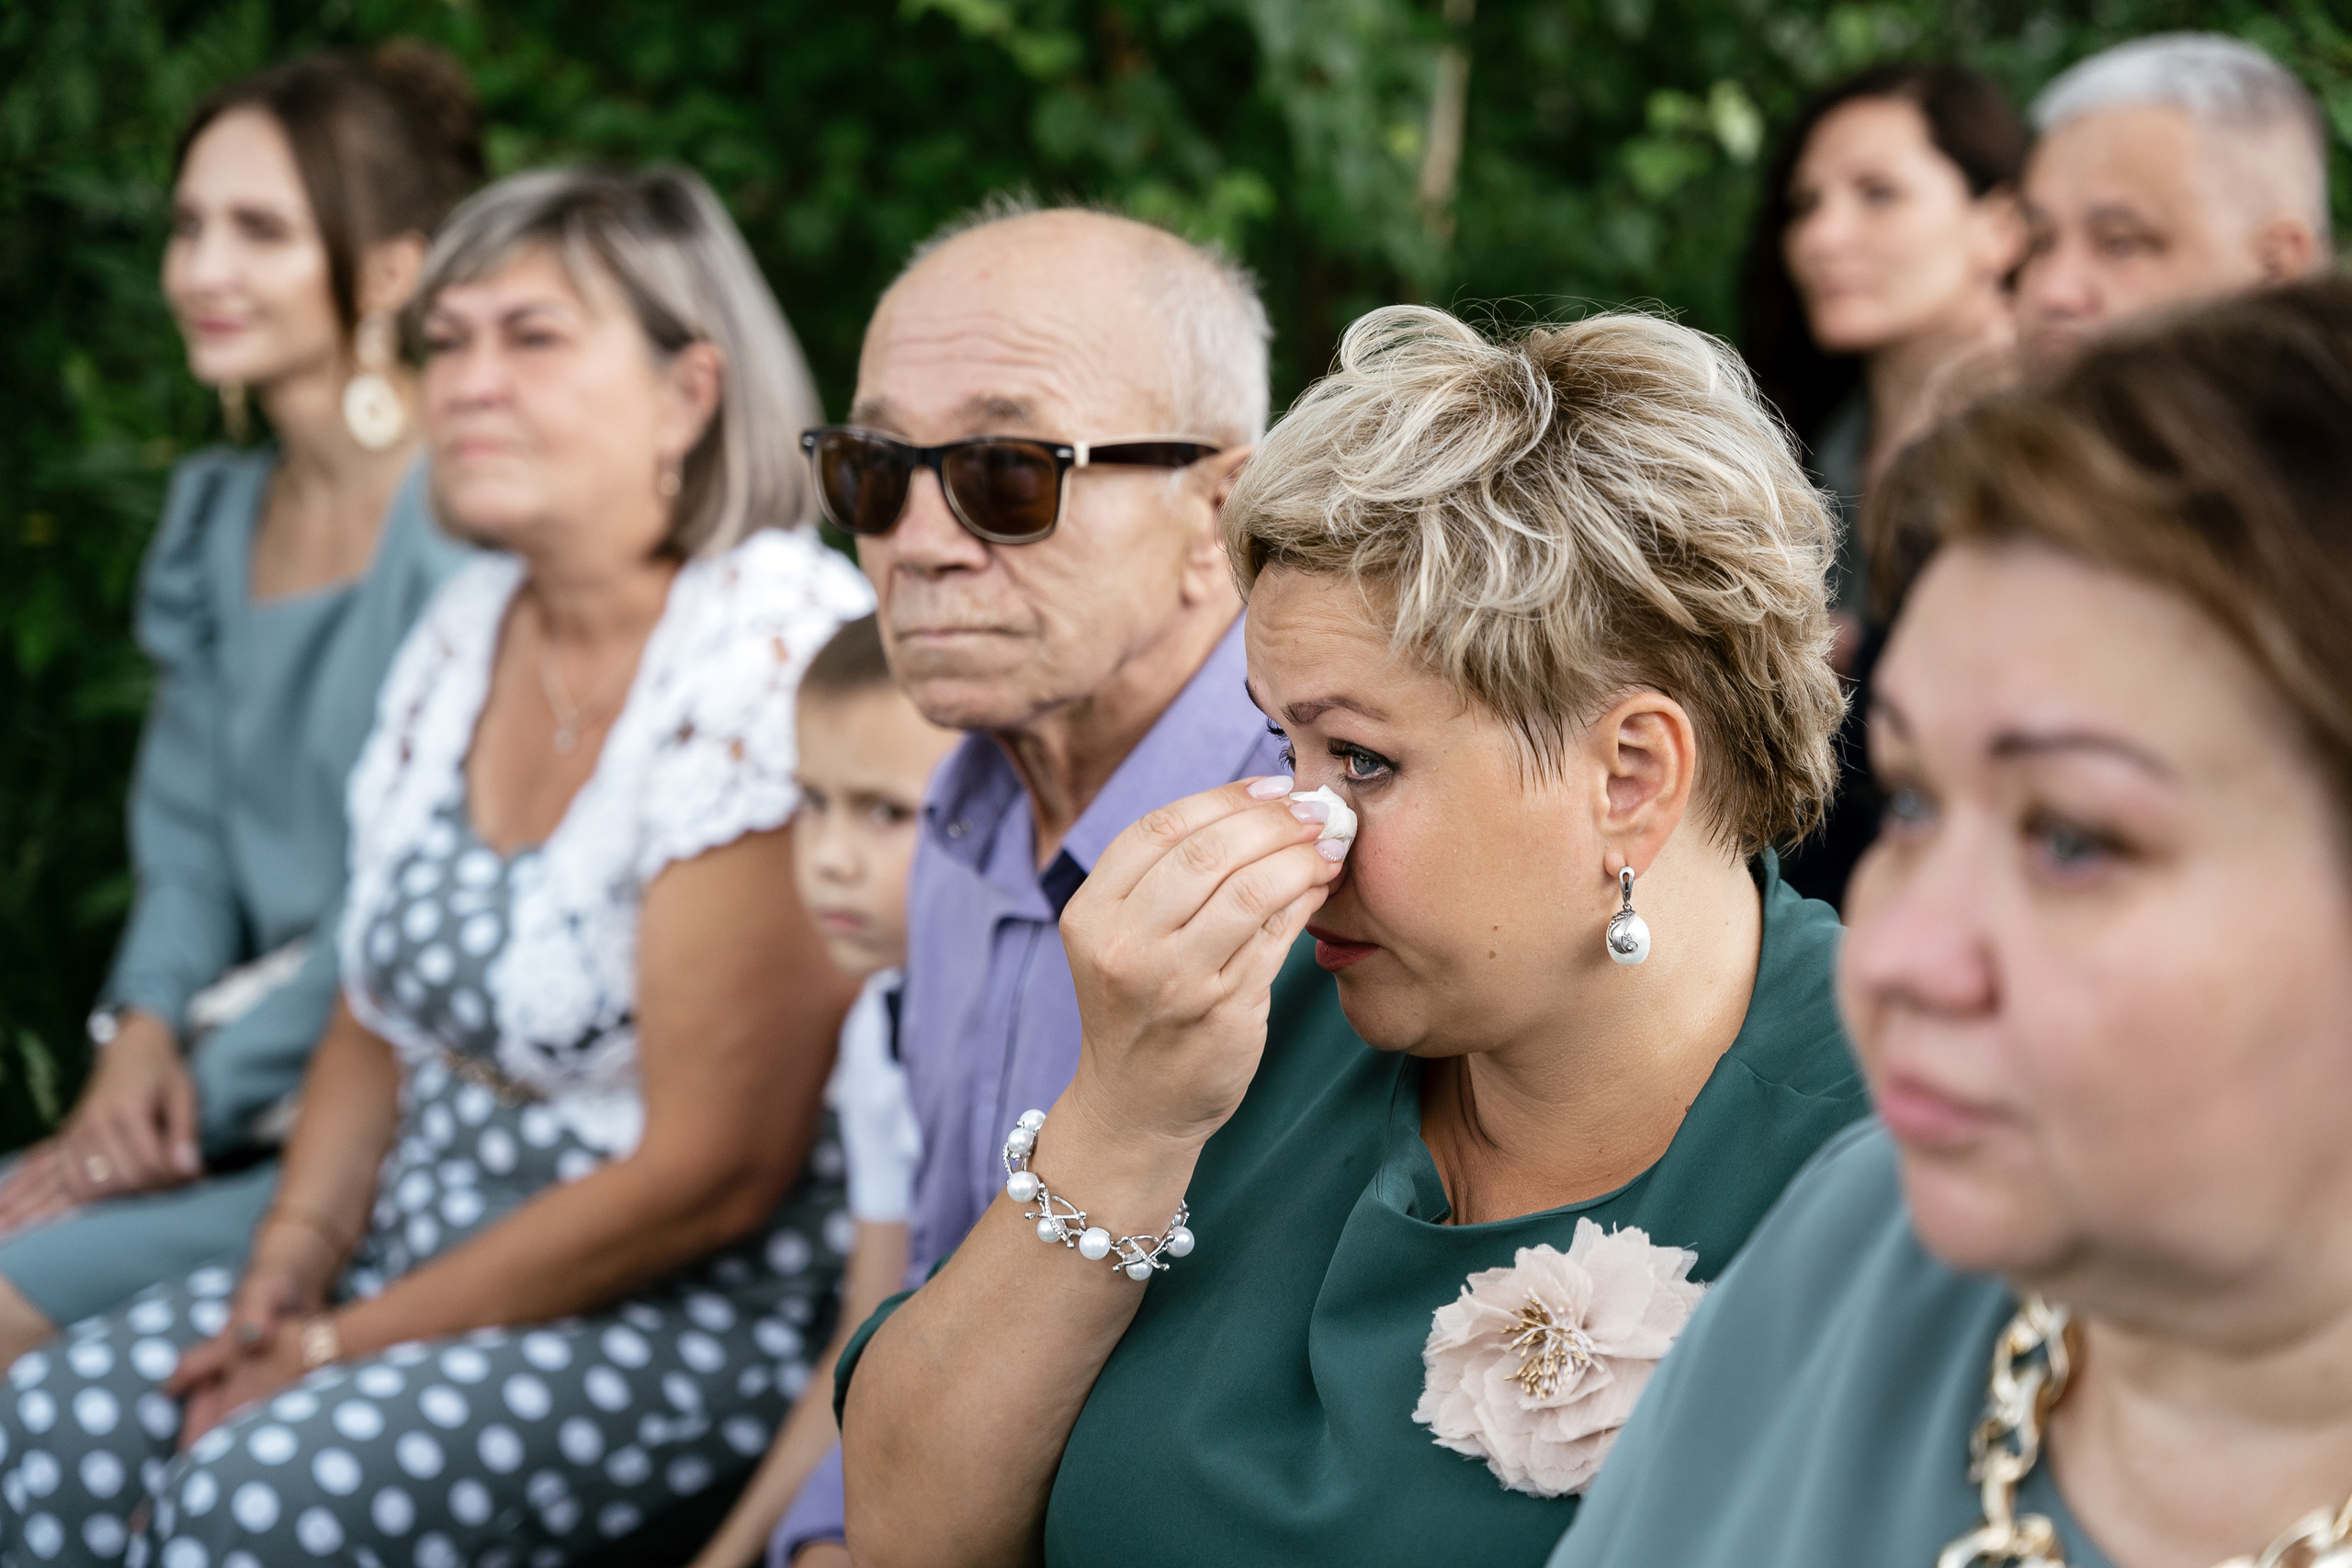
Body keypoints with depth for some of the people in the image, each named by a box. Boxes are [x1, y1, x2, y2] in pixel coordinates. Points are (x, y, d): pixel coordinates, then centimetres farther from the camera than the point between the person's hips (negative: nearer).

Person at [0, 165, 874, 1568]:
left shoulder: (772, 651, -19)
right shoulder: (467, 630, 7)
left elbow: (711, 1171, -20)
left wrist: (339, 1348, -15)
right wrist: (283, 1279, -4)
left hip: (706, 1302, -7)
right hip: (427, 1239, 7)